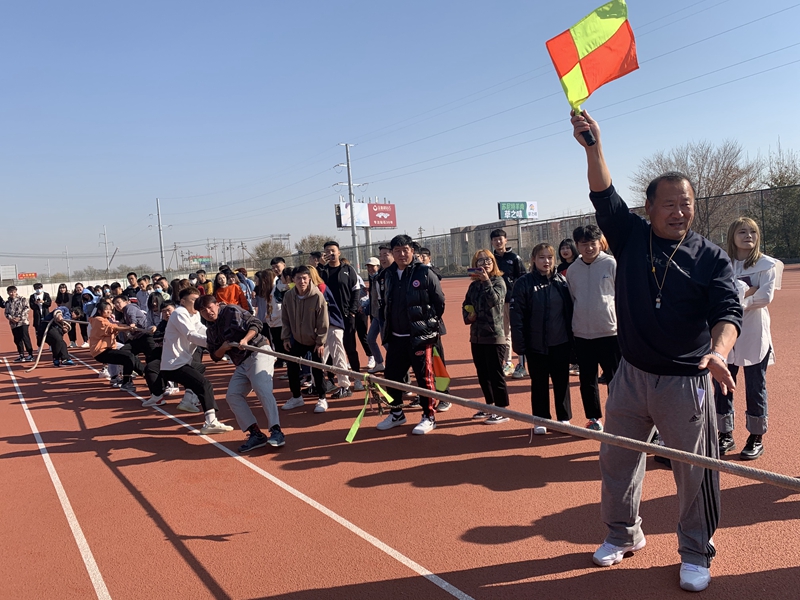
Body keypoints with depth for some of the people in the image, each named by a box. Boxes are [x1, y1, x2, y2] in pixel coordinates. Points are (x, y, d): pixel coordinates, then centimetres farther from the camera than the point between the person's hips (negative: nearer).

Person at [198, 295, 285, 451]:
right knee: (232, 396, -2)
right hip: (242, 364, 8)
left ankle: (276, 431, -31)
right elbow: (215, 357, 16)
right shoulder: (211, 330, 16)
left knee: (262, 388, -27)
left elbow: (256, 324, -11)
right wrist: (223, 348, -6)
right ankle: (256, 434, -4)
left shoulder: (231, 311, -2)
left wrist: (245, 340, -27)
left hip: (258, 352, -8)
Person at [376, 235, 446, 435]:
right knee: (391, 376, 11)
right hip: (395, 338, 6)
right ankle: (396, 414, 29)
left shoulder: (425, 273, -9)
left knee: (424, 377, 1)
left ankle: (429, 417, 15)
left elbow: (440, 303, -6)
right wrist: (387, 328, 15)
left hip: (420, 337, -6)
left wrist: (429, 324, -2)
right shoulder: (389, 275, 8)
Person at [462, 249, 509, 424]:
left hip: (494, 335, -7)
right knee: (482, 374, 15)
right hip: (476, 336, 7)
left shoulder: (498, 281, -7)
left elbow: (494, 300, -24)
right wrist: (467, 316, 0)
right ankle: (490, 405, 29)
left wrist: (486, 281, -29)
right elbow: (466, 305, 19)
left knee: (495, 374, -2)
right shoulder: (474, 285, 10)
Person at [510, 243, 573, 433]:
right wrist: (519, 344, -12)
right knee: (539, 383, 9)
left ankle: (564, 418, 26)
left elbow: (570, 310, 7)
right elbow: (516, 315, -9)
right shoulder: (524, 283, -6)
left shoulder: (562, 281, 4)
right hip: (536, 345, -2)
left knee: (562, 382, 11)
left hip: (560, 343, 2)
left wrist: (572, 337, 4)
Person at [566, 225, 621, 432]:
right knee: (587, 380, 11)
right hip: (582, 334, 4)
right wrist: (572, 326, 11)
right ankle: (594, 419, 25)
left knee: (614, 378, 4)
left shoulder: (612, 264, -5)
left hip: (610, 331, -4)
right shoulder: (572, 270, 5)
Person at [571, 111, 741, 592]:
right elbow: (604, 196, -10)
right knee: (617, 462, 15)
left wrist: (718, 352, -37)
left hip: (686, 383, -2)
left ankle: (696, 554, 30)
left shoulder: (712, 258, -5)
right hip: (631, 376, 3)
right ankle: (624, 535, 37)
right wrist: (594, 144, -22)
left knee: (696, 472, 7)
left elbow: (728, 312, -17)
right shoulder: (631, 238, 1)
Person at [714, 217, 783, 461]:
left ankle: (756, 439, 18)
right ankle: (726, 436, 20)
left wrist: (734, 296, -9)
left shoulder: (767, 265, 0)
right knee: (722, 385, 5)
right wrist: (748, 290, -16)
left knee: (755, 388, 4)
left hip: (755, 335, -2)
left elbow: (765, 297, -13)